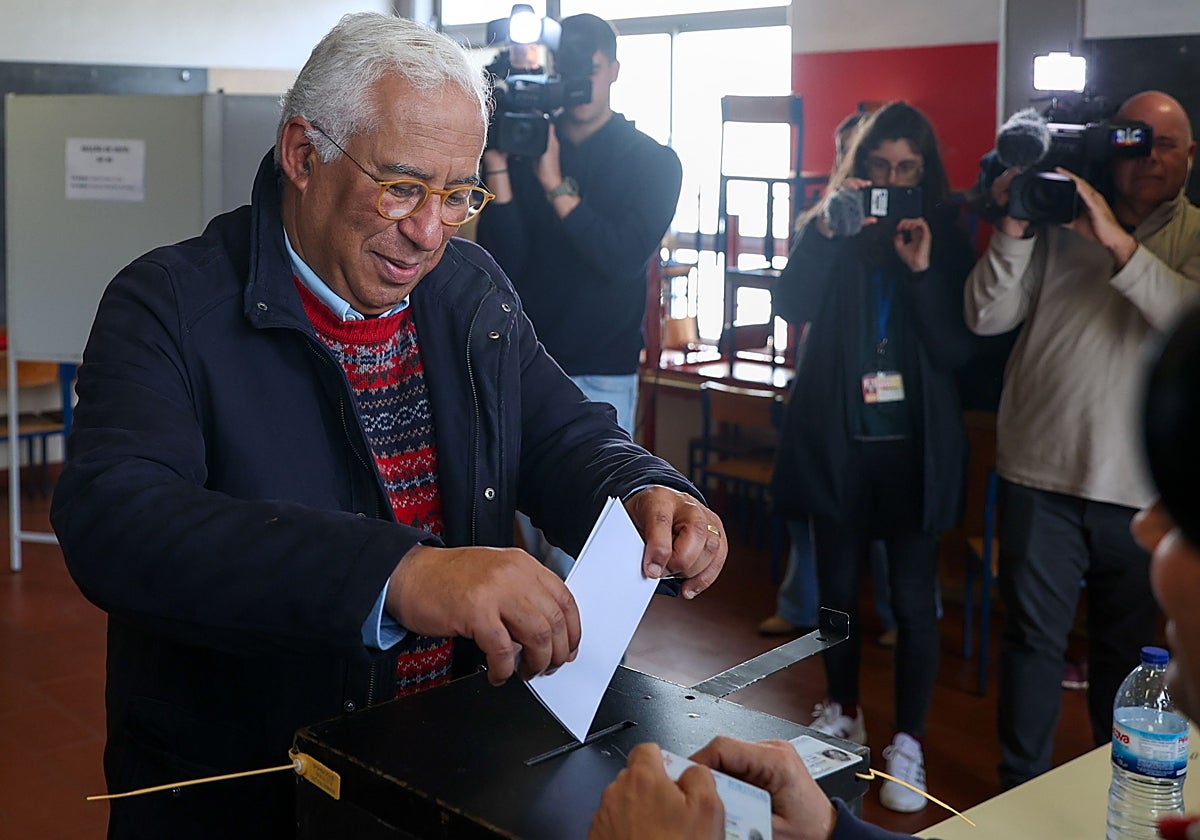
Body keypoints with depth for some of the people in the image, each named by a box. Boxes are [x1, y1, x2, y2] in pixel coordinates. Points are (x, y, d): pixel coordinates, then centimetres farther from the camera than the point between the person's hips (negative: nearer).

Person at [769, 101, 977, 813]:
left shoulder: (946, 240, 2)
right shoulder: (833, 232, 3)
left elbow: (959, 349, -6)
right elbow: (793, 306, -13)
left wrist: (923, 270, -18)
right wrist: (824, 229, -25)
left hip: (914, 446, -1)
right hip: (838, 440, 2)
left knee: (913, 597, -1)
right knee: (838, 585, 13)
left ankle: (908, 745, 11)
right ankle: (844, 715, 32)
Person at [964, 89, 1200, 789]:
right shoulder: (1056, 223, 3)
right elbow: (986, 318, -2)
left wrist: (1119, 244, -24)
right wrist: (1013, 231, -16)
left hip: (1143, 487, 1)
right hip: (1042, 472, 0)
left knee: (1126, 648, 14)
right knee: (1034, 638, 6)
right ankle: (1022, 790, 22)